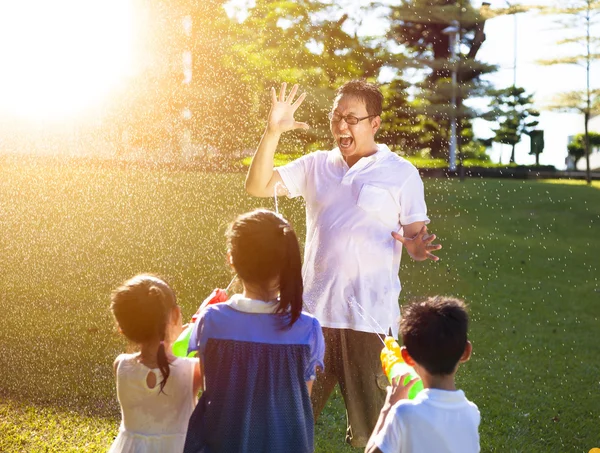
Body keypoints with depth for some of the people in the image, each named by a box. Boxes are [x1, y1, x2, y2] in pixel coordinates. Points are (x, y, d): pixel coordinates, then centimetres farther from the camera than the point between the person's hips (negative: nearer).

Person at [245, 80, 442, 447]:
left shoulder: (401, 173, 1)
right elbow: (258, 186, 4)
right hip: (313, 311, 4)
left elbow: (417, 239, 2)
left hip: (370, 318, -3)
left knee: (371, 433, 2)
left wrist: (418, 247, -23)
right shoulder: (316, 166, 11)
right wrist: (273, 132, -8)